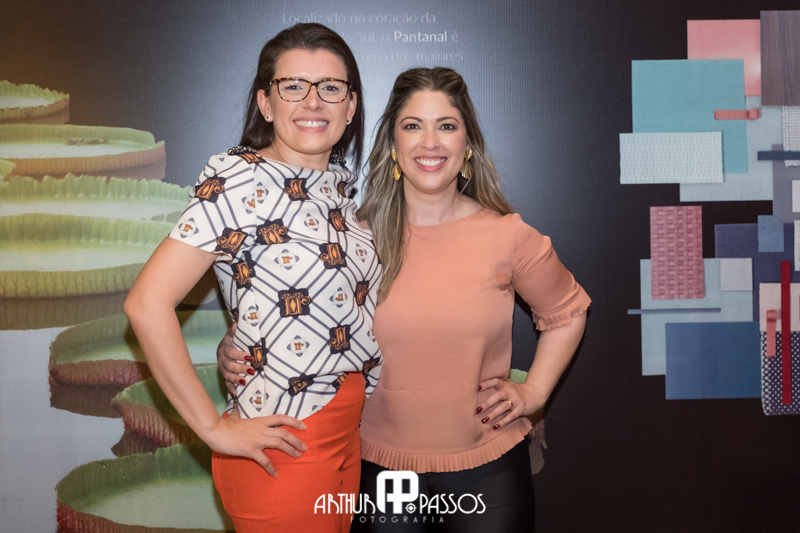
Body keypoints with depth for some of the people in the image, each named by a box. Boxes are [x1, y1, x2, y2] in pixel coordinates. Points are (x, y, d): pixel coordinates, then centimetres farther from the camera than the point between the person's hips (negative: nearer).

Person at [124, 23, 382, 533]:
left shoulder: (341, 184, 7)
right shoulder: (240, 183, -17)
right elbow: (148, 304, -23)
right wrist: (215, 428, -18)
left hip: (348, 432, 8)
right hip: (285, 448, -7)